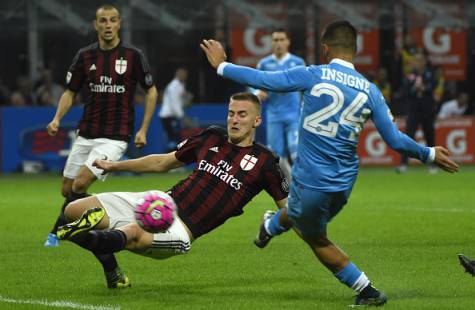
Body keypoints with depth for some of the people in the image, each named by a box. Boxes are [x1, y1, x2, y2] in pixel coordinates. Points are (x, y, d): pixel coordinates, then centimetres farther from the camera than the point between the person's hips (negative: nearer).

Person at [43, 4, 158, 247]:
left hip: (115, 137, -4)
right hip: (86, 134, 4)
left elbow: (151, 91, 4)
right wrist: (57, 119, -8)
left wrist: (143, 130, -2)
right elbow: (70, 92, 10)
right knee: (67, 189, 6)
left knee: (80, 185, -18)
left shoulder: (133, 55, -6)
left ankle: (59, 230, 1)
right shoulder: (85, 56, 3)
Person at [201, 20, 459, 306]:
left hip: (312, 180, -6)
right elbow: (395, 140, -5)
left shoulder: (312, 75, -13)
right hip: (344, 183, 6)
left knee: (317, 239, 17)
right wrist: (430, 154, 12)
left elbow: (261, 80, -8)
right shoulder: (369, 90, -4)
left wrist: (221, 66, 7)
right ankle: (270, 227, 60)